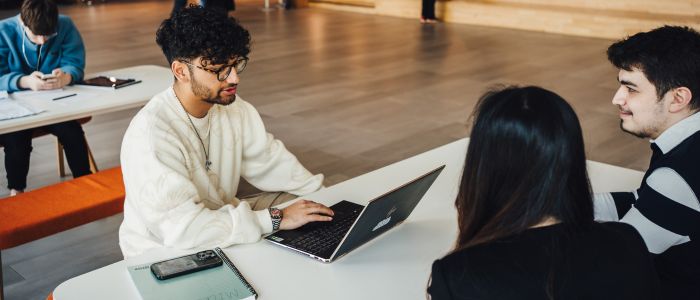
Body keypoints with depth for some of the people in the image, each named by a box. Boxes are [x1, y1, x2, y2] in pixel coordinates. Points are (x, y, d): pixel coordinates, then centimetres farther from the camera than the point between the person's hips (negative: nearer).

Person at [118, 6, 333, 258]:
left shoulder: (233, 108, -6)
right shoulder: (151, 133, -30)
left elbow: (269, 161, 5)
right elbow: (181, 228, -36)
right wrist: (275, 219, -34)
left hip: (222, 221, 8)